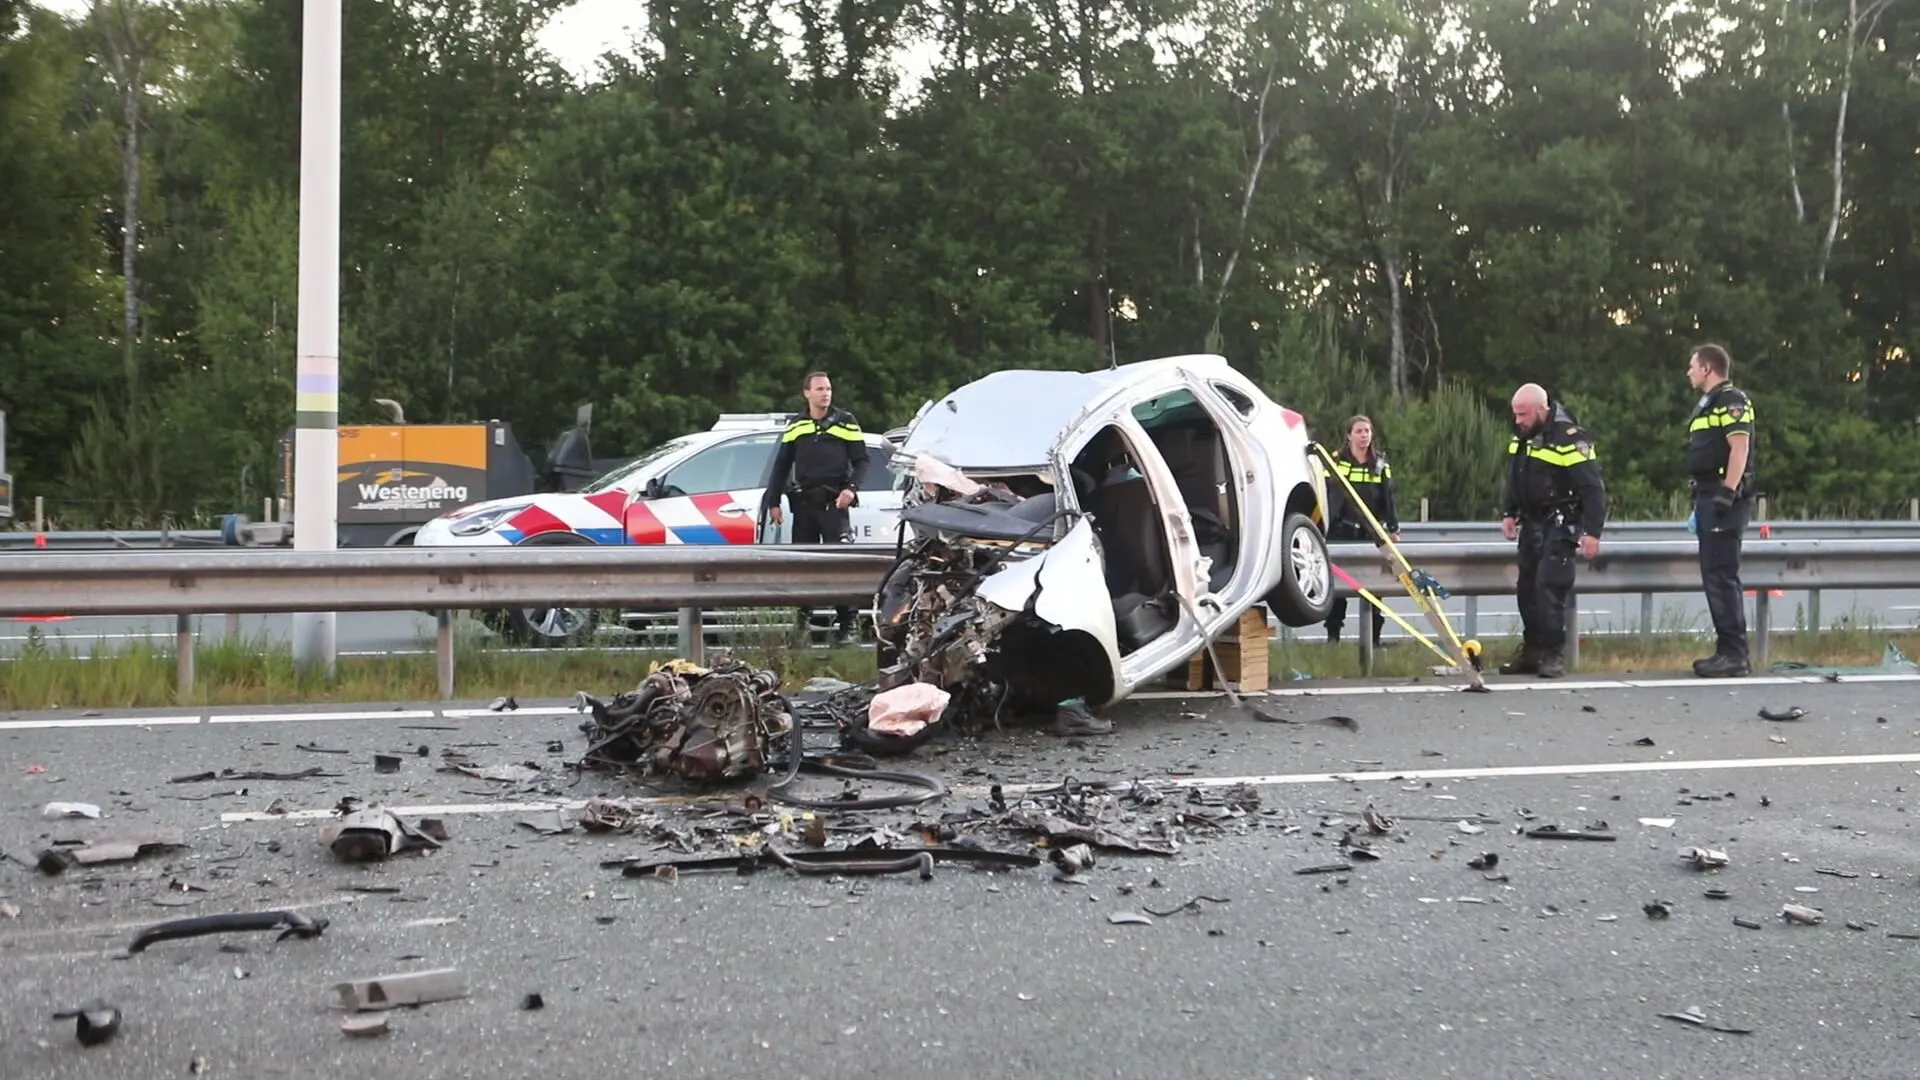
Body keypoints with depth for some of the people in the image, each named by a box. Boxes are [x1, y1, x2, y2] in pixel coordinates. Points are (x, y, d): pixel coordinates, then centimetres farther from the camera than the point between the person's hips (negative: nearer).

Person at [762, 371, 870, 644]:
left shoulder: (846, 422, 4)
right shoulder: (795, 426, 13)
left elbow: (861, 460, 3)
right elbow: (781, 465, 17)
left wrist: (851, 488, -13)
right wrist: (773, 501, 12)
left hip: (834, 503, -3)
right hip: (803, 503, 4)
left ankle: (847, 625, -8)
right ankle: (801, 621, 12)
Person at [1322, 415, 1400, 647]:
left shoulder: (1381, 465, 8)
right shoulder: (1336, 461, 1)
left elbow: (1388, 498, 9)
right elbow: (1325, 495, 1)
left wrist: (1393, 528, 3)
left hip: (1371, 530, 2)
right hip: (1341, 530, -2)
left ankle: (1374, 635, 6)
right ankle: (1333, 634, 5)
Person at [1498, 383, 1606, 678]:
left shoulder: (1569, 437, -20)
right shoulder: (1522, 434, 7)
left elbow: (1592, 488, -21)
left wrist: (1592, 531, -23)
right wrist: (1509, 513, 15)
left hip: (1560, 525, -8)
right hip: (1531, 522, 8)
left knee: (1549, 587, -14)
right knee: (1527, 588, 10)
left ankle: (1553, 655, -7)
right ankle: (1531, 652, 19)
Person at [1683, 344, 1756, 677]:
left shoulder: (1731, 400, -10)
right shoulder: (1709, 404, 21)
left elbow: (1740, 447, -19)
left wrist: (1727, 493, -25)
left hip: (1725, 499, -11)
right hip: (1710, 498, 11)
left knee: (1722, 575, -11)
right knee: (1714, 576, 11)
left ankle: (1734, 654, -10)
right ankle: (1727, 650, 16)